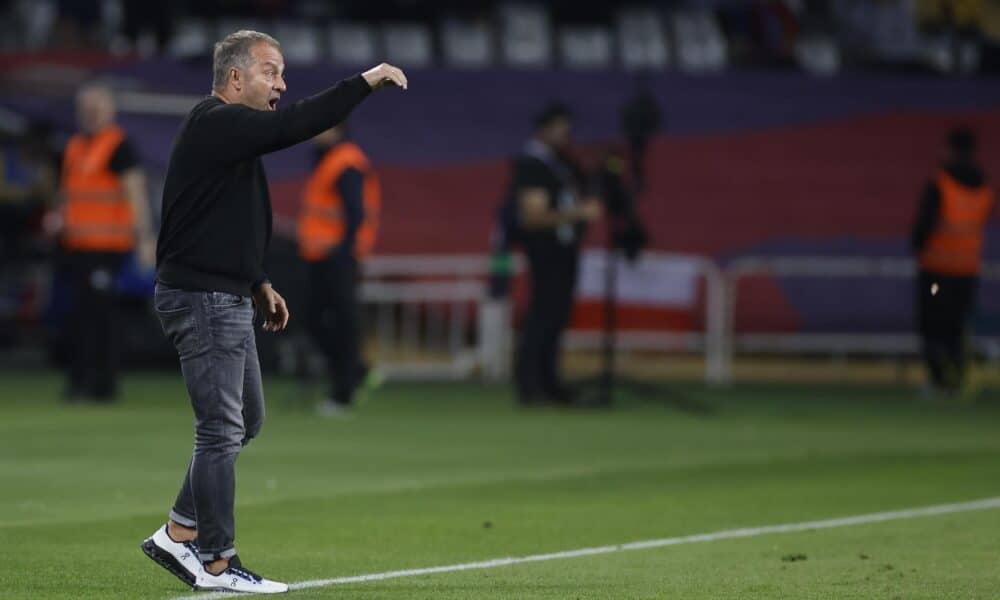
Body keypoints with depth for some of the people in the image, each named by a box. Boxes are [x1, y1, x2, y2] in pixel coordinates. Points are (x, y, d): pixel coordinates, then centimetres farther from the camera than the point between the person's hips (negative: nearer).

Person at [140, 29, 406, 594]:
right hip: (203, 299, -11)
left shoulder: (230, 132, 17)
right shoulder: (216, 125, -16)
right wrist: (366, 82, -22)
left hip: (228, 298, 11)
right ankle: (217, 563, -1)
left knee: (246, 420, 16)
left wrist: (260, 284, 21)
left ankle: (180, 535, 20)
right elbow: (297, 124, -28)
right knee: (223, 430, -6)